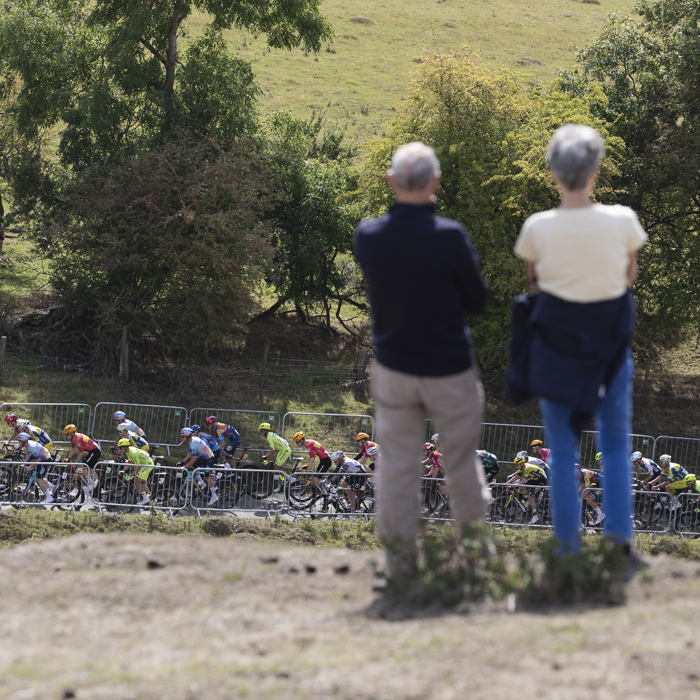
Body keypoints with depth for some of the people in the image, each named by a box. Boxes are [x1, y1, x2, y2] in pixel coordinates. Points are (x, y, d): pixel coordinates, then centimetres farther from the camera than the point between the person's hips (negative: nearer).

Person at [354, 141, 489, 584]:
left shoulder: (368, 236, -11)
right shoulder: (449, 237, -22)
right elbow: (477, 301, -9)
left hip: (393, 369, 2)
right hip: (449, 370, -2)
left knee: (398, 462, 10)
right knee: (463, 460, 15)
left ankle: (401, 559, 13)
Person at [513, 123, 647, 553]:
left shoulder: (537, 228, -16)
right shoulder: (622, 221, -17)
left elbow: (535, 281, 1)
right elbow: (630, 275, 1)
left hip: (554, 339, 0)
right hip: (610, 341, 0)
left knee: (562, 449, 12)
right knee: (616, 442, 19)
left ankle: (568, 542, 17)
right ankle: (619, 531, 16)